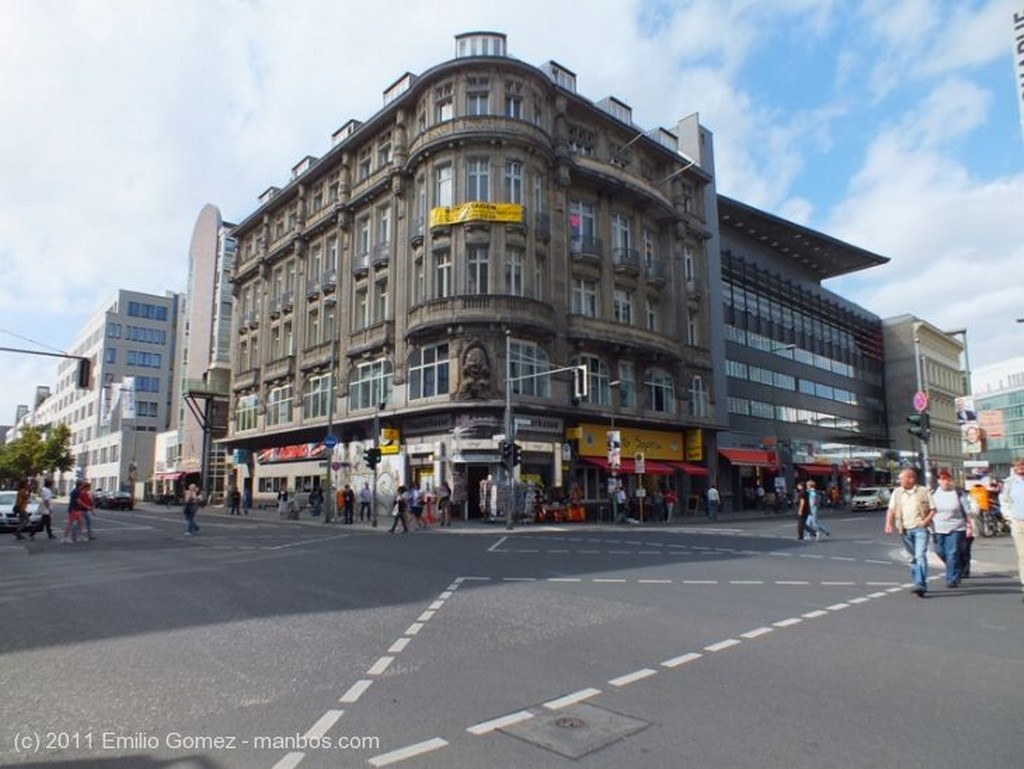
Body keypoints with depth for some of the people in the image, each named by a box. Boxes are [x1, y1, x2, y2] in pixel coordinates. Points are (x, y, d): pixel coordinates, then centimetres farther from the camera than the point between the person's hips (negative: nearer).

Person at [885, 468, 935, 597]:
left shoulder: (923, 491, 0)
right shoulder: (897, 492, 9)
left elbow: (933, 509, 2)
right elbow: (891, 510, 9)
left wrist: (926, 520, -14)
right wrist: (888, 524, -5)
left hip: (920, 529, -4)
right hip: (905, 530, 4)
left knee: (920, 556, -14)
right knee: (913, 558, 12)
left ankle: (921, 585, -18)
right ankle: (918, 584, 22)